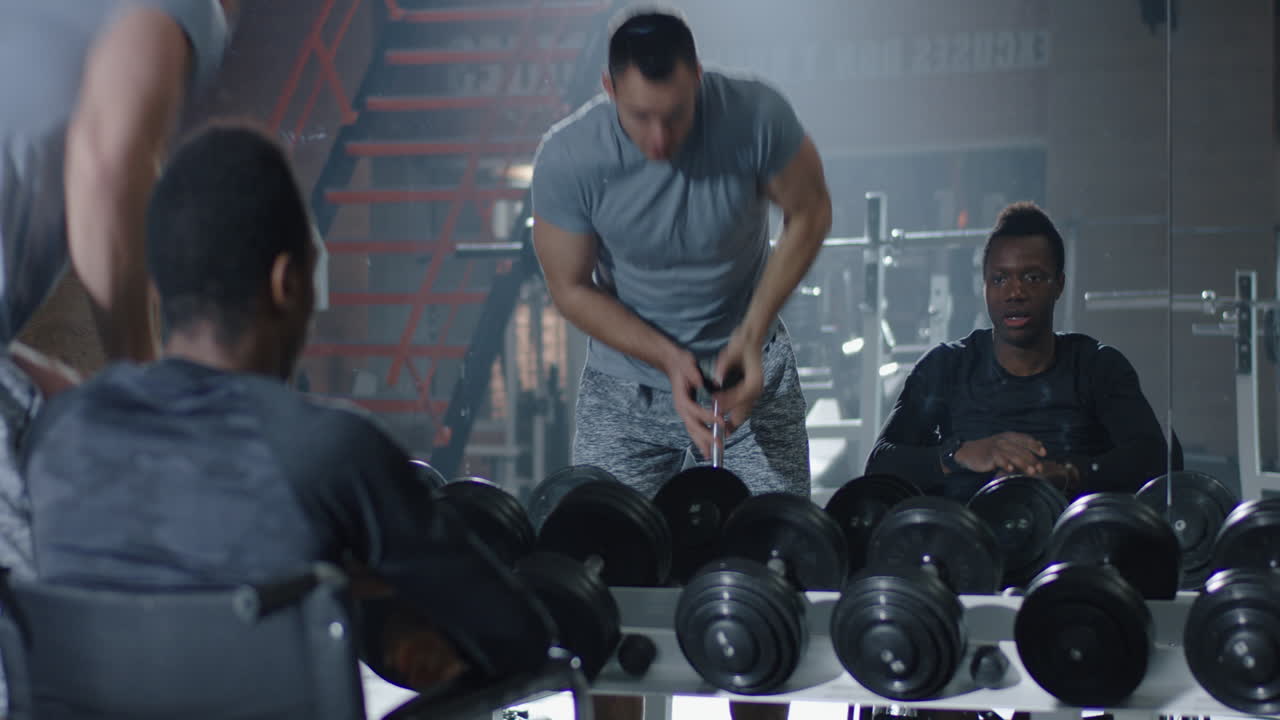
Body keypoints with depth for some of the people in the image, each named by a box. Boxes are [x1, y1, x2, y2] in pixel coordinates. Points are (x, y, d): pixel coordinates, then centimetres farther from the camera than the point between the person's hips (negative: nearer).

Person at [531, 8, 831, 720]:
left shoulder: (755, 115, -22)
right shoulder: (569, 158, -21)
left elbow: (810, 213, -4)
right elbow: (572, 287, -7)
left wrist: (753, 331, -13)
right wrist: (670, 361, -19)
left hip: (748, 365, 0)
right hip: (628, 373, 0)